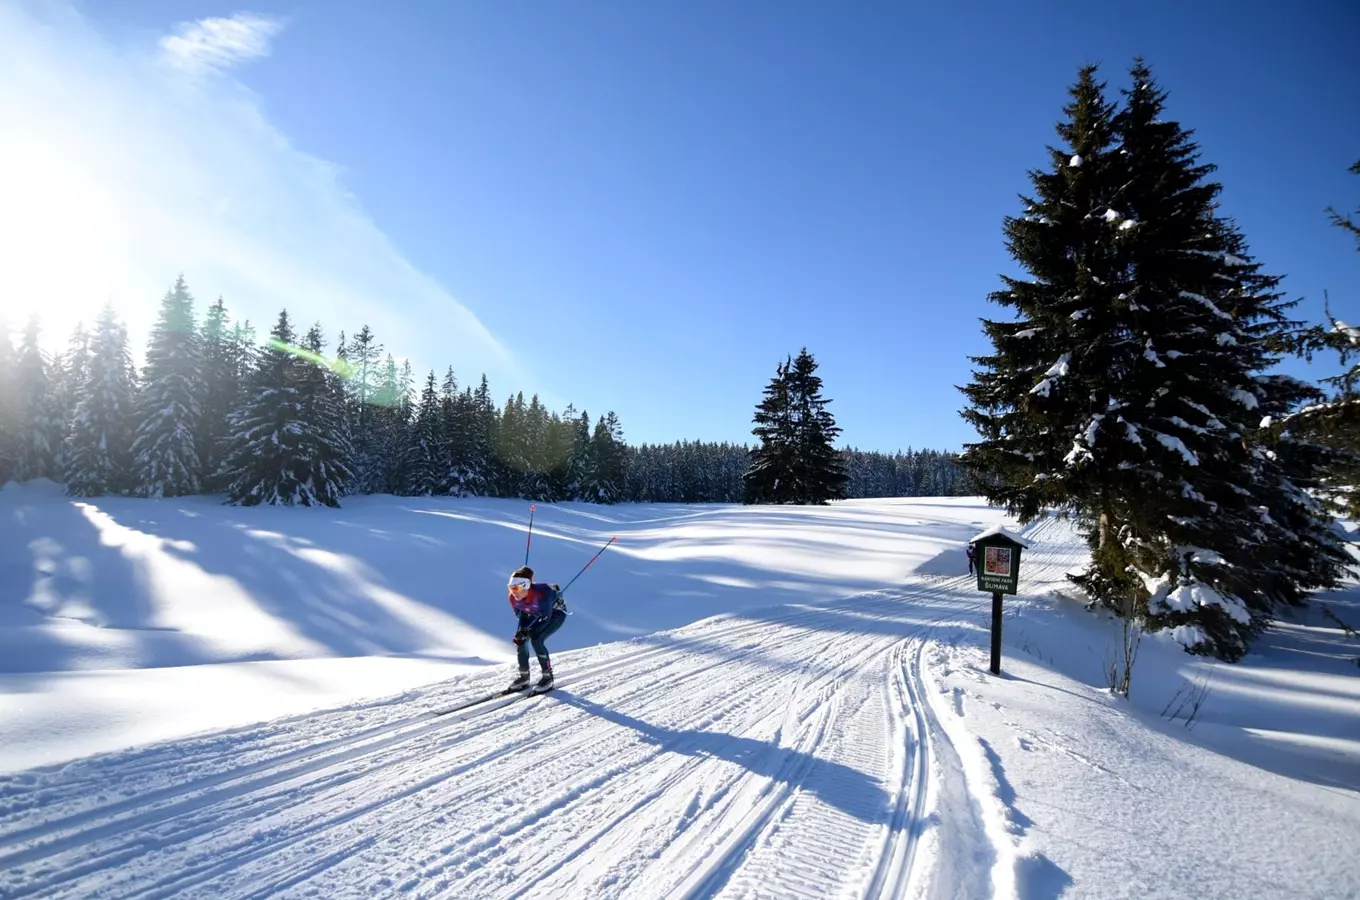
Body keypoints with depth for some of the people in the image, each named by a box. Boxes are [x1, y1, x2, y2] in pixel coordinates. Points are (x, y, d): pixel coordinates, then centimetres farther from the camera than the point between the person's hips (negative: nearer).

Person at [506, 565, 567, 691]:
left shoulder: (541, 593, -40)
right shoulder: (513, 598, -23)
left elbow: (546, 619, -30)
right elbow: (521, 615, -5)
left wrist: (528, 632, -36)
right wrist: (521, 631, -20)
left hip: (556, 612, -6)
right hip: (535, 615, 6)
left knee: (536, 639, -23)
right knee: (519, 640, -10)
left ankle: (547, 676, -7)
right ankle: (524, 677, 8)